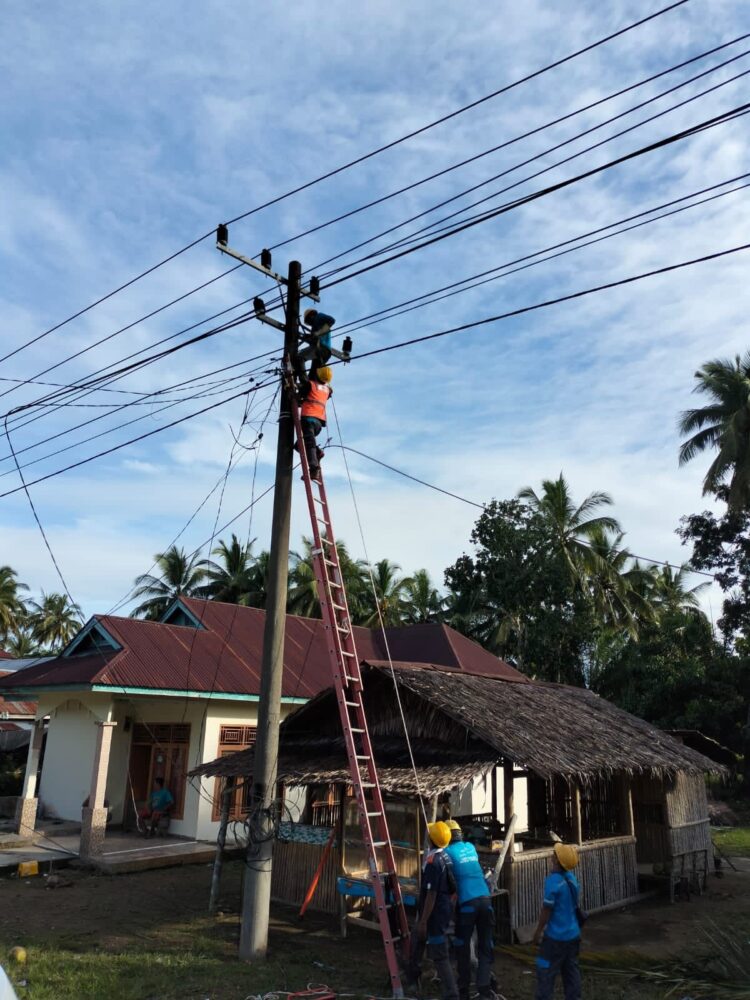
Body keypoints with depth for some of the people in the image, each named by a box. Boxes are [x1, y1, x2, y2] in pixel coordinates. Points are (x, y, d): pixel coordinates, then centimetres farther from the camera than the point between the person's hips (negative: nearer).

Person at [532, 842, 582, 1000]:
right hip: (573, 934, 8)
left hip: (556, 936, -8)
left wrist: (538, 931, -6)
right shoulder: (572, 877, 1)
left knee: (546, 972, 2)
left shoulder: (553, 880, -23)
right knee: (571, 971, 15)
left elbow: (547, 910, -17)